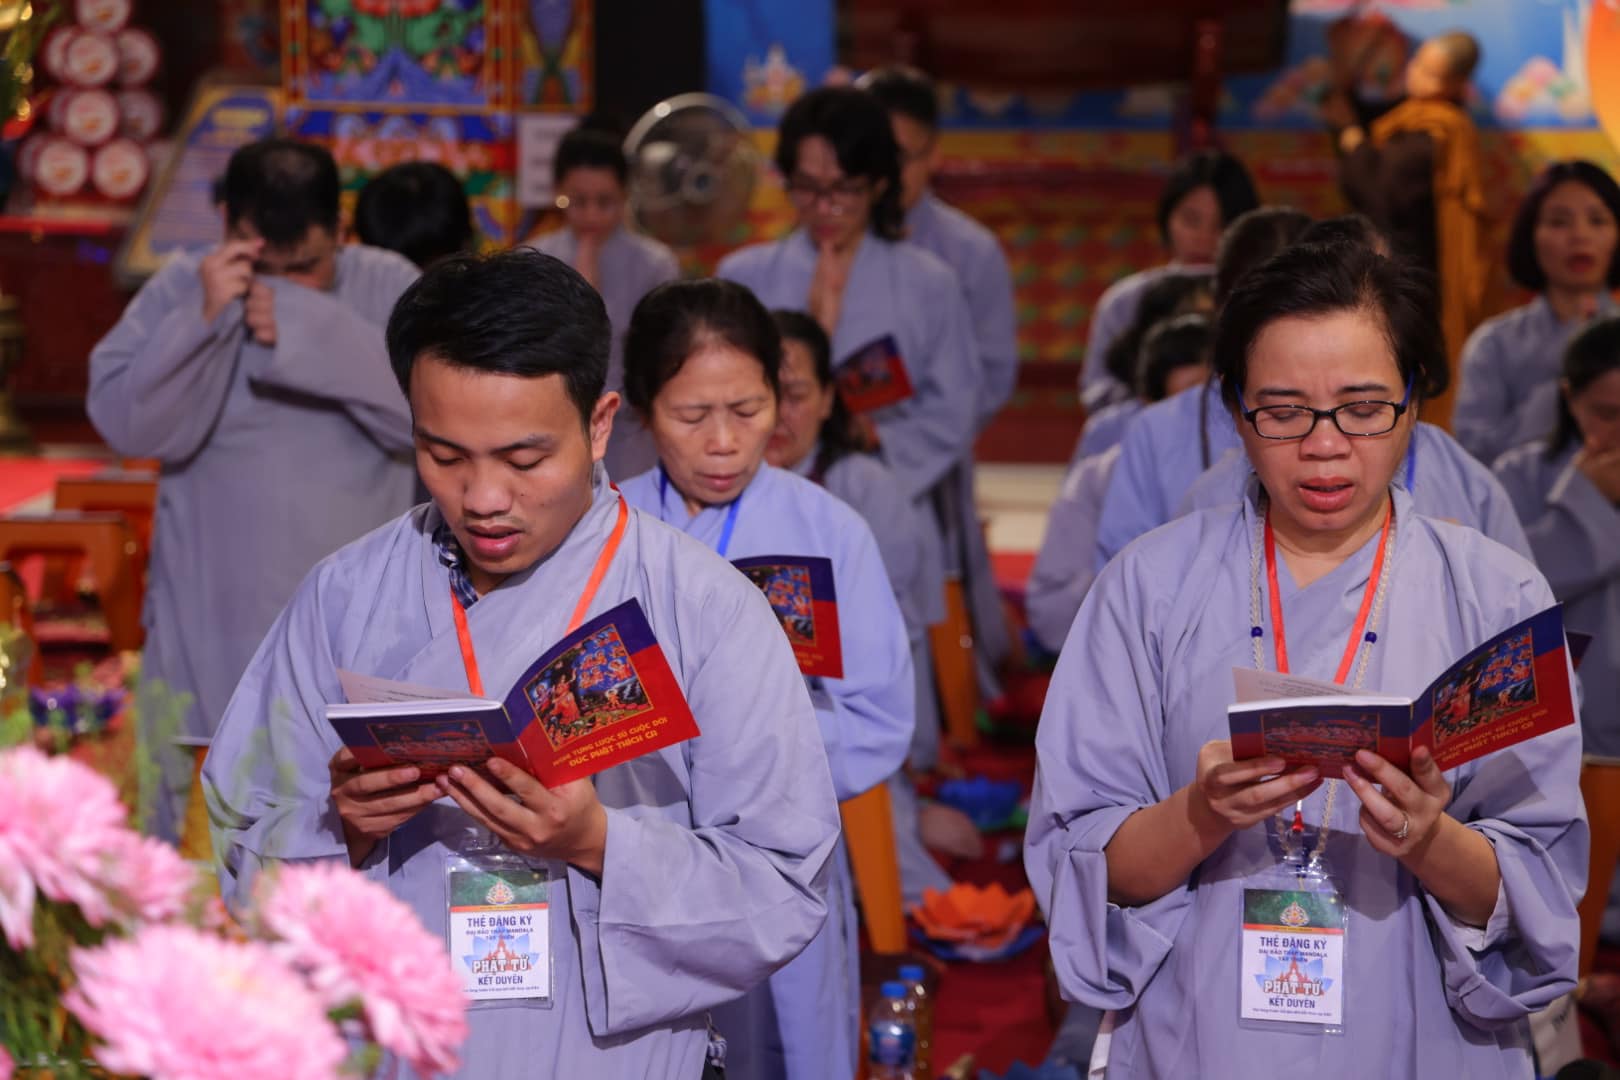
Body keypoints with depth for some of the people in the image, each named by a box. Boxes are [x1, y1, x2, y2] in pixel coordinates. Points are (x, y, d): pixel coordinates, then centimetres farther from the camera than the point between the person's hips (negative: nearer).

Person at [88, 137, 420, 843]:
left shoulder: (388, 288, -3)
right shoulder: (180, 291, -2)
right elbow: (126, 424, -11)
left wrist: (309, 328, -23)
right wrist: (203, 320, -22)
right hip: (214, 638, 0)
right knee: (203, 850, 6)